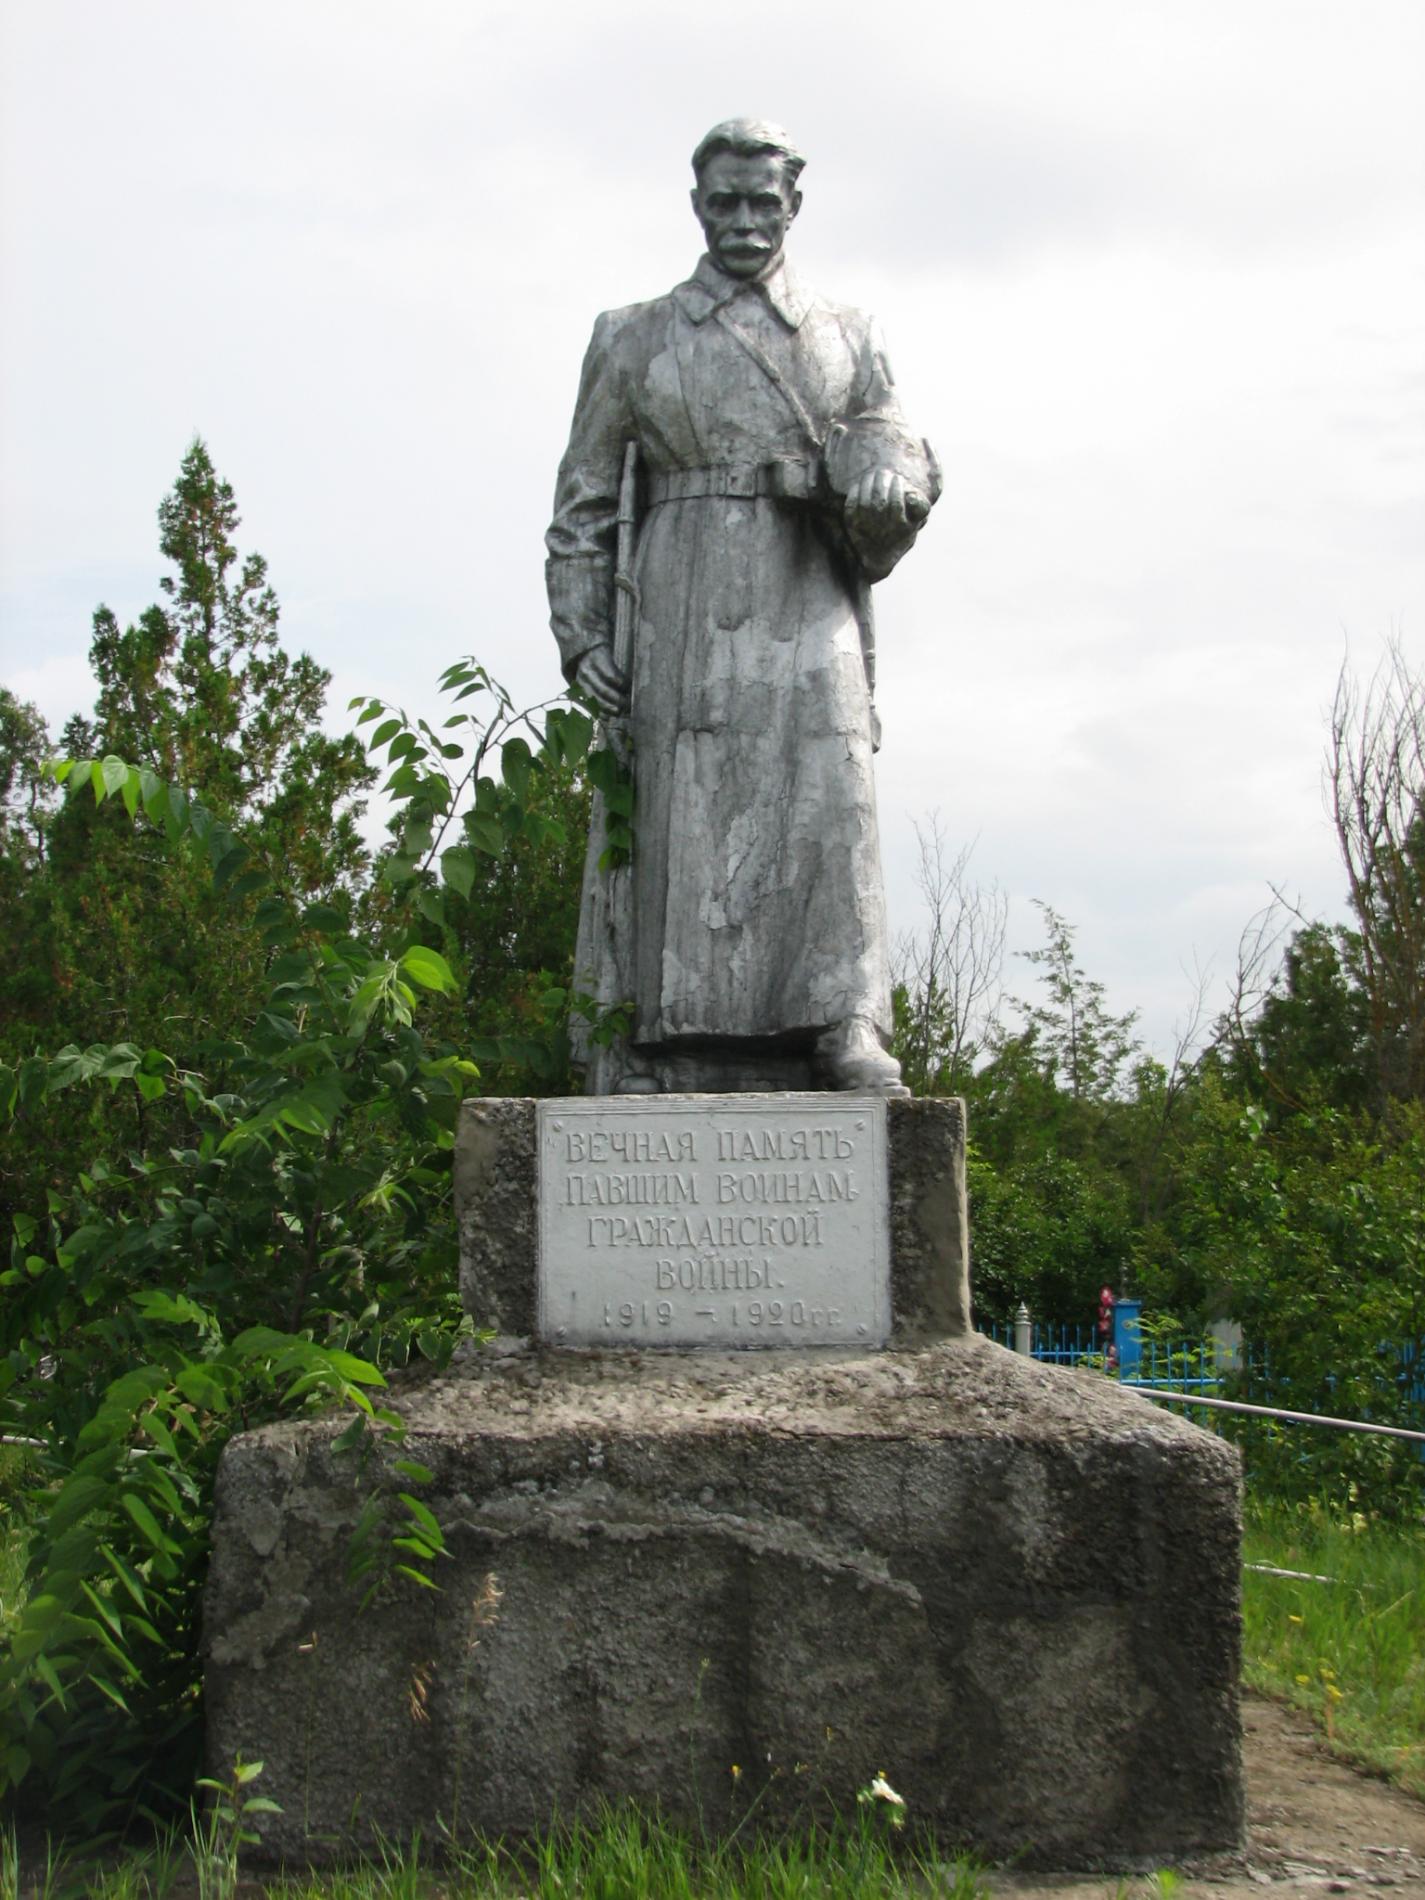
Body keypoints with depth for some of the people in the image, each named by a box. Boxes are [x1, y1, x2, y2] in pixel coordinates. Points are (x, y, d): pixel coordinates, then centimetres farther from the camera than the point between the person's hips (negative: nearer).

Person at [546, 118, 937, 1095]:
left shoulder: (848, 337, 18)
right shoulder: (637, 338, 15)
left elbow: (912, 463, 11)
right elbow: (583, 501, 12)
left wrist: (886, 477, -14)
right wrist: (581, 634, 1)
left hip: (809, 608, 1)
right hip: (687, 609, 0)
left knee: (829, 790, -17)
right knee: (680, 811, -5)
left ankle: (847, 1029, -22)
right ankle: (656, 1047, -2)